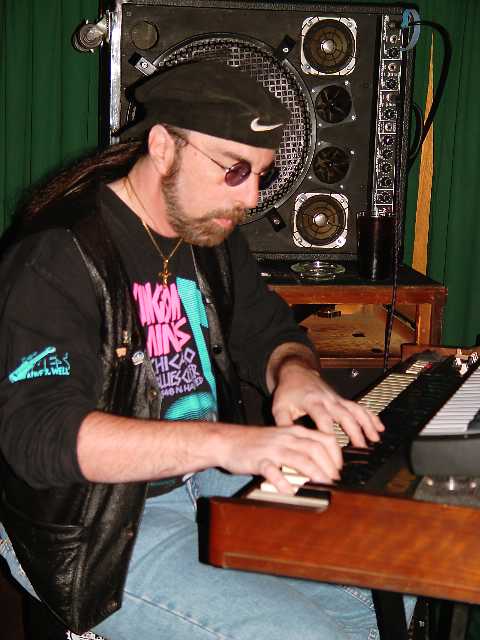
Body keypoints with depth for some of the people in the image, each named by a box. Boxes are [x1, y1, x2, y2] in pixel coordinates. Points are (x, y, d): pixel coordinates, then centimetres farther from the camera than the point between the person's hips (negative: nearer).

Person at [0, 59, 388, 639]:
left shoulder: (212, 236, 7)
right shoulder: (58, 260, -19)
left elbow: (268, 332, 18)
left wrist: (295, 371, -9)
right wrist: (224, 441, -40)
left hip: (211, 483, 8)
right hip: (96, 530, -8)